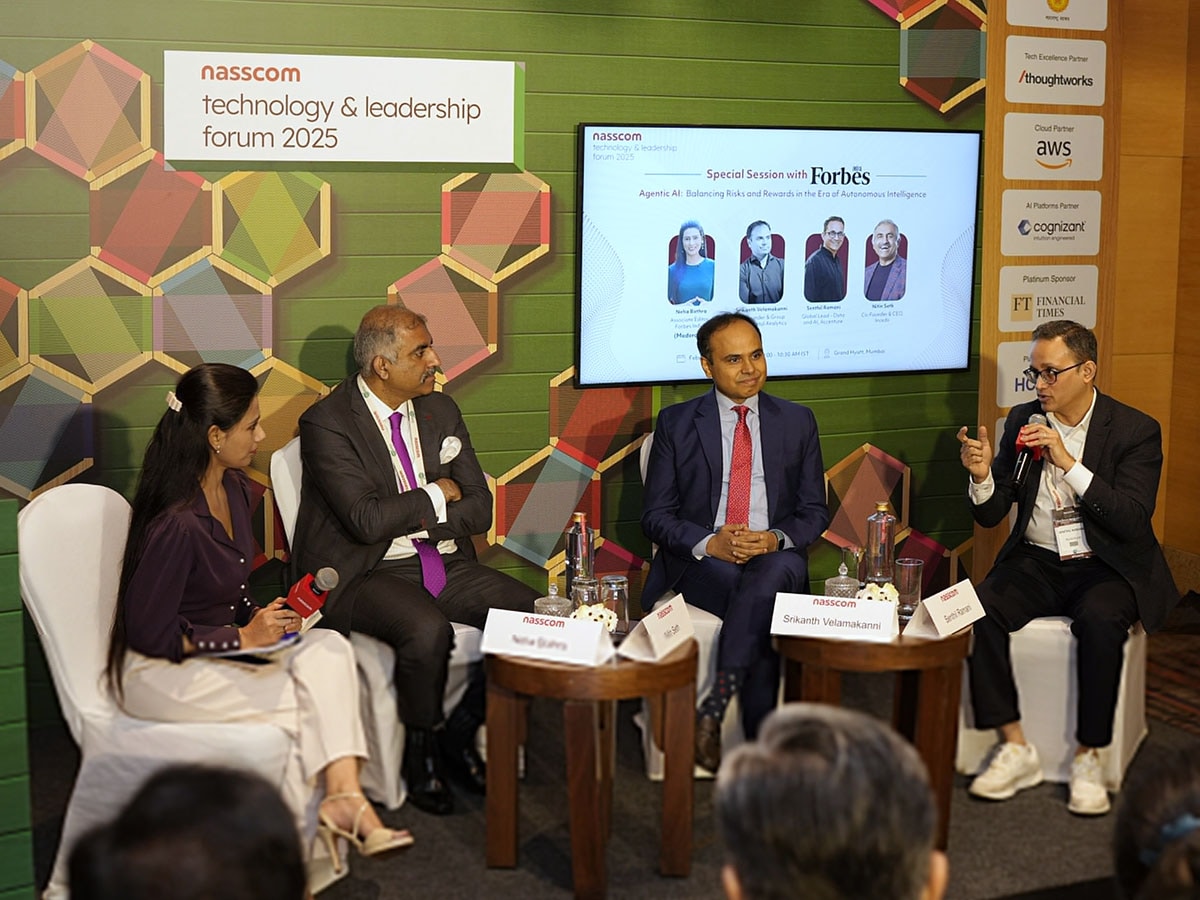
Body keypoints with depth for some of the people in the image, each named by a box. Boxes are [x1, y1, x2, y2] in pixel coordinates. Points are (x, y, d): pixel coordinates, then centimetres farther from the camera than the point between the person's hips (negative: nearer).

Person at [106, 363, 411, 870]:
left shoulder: (233, 487, 3)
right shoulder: (175, 524, -27)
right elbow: (149, 633, -23)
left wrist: (261, 619, -4)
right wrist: (244, 637, -18)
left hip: (220, 648, 8)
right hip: (158, 671, -8)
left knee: (328, 650, -18)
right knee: (295, 700, -22)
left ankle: (344, 796, -27)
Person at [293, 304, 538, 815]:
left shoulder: (440, 411, 10)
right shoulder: (326, 423, -10)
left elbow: (479, 509, 7)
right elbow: (367, 520, -21)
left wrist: (408, 520, -10)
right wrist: (435, 497, -6)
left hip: (446, 564, 6)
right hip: (367, 574, -6)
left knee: (533, 615, -14)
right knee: (428, 631, -35)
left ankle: (459, 733, 3)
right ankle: (421, 751, -7)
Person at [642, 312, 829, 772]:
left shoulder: (797, 421, 14)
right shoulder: (676, 423, 8)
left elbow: (814, 510, 12)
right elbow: (656, 515, 4)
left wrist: (775, 539, -12)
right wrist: (710, 543, -17)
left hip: (775, 558, 1)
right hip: (702, 562, -1)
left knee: (771, 574, -38)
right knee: (764, 612, -35)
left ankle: (714, 707, -40)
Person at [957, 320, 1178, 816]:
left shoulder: (1135, 430, -5)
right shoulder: (1022, 421, 6)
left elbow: (1132, 522, -17)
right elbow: (991, 515, 8)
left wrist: (1069, 463, -23)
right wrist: (983, 477, -15)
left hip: (1107, 567, -3)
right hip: (1036, 561, 4)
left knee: (1100, 621, -36)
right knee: (976, 609, -25)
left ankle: (1088, 757, -19)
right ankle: (1015, 748, -15)